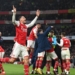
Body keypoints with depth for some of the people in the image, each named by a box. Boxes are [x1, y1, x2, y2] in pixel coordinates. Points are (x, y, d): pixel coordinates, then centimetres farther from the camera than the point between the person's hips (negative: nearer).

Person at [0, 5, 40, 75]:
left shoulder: (26, 26, 19)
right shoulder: (18, 24, 0)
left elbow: (32, 23, 33)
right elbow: (13, 21, -20)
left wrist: (37, 16, 33)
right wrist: (14, 13, -32)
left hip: (24, 45, 6)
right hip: (18, 44, -6)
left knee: (26, 59, -3)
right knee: (12, 60, -9)